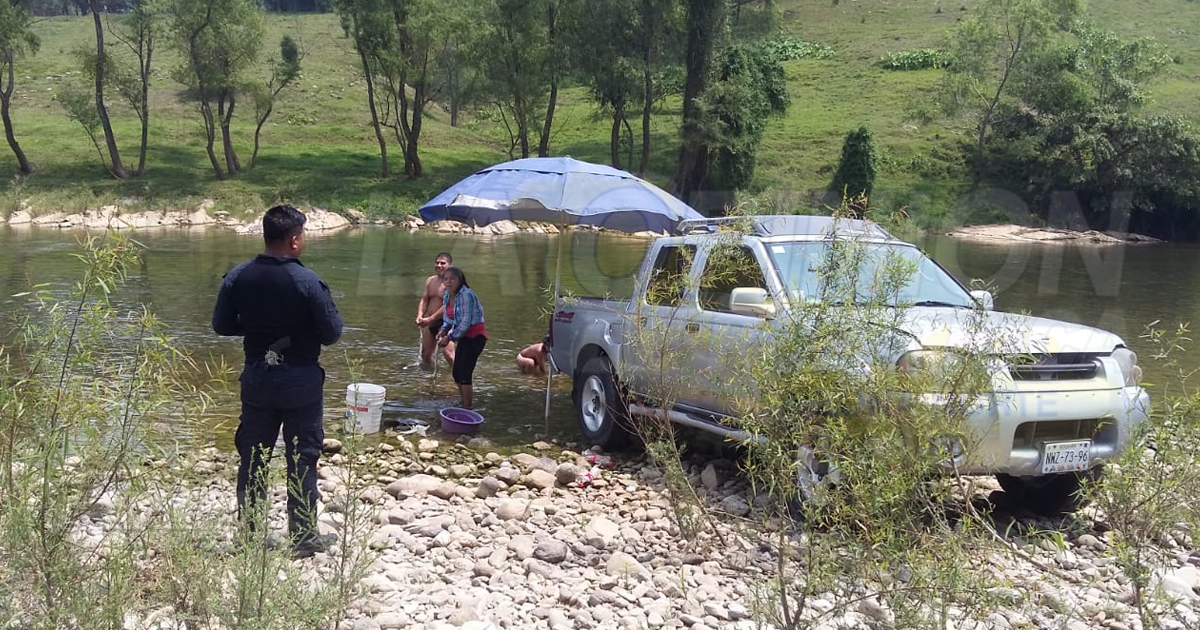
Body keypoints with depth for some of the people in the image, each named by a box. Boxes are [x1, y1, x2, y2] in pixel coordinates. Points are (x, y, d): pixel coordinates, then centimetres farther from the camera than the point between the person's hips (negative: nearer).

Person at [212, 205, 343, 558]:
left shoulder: (238, 277, -4)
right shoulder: (307, 281, -17)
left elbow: (221, 325, 3)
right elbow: (332, 333, -13)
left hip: (256, 379, 4)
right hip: (301, 382, -4)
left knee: (252, 457, 13)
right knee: (302, 460, 6)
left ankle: (248, 532, 22)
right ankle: (304, 538, 13)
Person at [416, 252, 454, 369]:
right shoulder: (430, 280, 12)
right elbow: (424, 300, 10)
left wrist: (430, 319, -22)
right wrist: (420, 316, -10)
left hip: (445, 322, -8)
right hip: (429, 323, 8)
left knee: (448, 353, -21)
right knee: (425, 354, 13)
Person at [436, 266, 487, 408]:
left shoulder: (466, 295, -22)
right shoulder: (447, 296, 4)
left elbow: (466, 322, -25)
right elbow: (448, 318, 15)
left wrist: (449, 338, -19)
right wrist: (443, 331, -4)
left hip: (475, 336, -9)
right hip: (464, 337, 9)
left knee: (465, 374, -12)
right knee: (456, 373, 13)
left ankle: (467, 409, -5)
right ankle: (464, 405, 26)